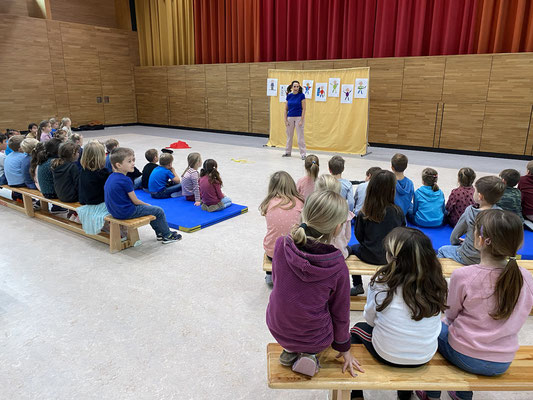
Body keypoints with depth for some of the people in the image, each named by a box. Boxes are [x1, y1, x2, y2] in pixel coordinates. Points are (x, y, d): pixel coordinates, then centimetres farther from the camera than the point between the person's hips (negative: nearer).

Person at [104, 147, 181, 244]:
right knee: (159, 211, 0)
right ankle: (167, 235, 17)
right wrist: (147, 204, 4)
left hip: (115, 211, 10)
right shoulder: (125, 180, -23)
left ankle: (159, 232, 33)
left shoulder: (111, 177, 6)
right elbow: (135, 201, -15)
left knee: (149, 208, 28)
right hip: (126, 213, -10)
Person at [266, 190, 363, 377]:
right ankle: (310, 353, 8)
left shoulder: (281, 245, -19)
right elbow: (340, 313, -8)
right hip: (314, 338, -3)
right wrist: (344, 348, 10)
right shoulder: (337, 267, -24)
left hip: (277, 329, 3)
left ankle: (290, 351, 18)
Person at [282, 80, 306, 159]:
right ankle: (288, 152, 25)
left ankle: (303, 154, 1)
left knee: (300, 137, -4)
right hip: (290, 118, 4)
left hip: (299, 117, -4)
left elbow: (303, 109, -8)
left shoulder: (301, 95, -6)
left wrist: (301, 120, -14)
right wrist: (286, 120, 1)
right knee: (289, 136, 13)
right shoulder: (289, 96, 4)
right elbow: (286, 109, 8)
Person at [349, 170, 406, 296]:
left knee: (352, 248, 26)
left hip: (370, 257, -2)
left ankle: (358, 286, 28)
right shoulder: (398, 211, -15)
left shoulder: (363, 213, -18)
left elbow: (358, 236, -6)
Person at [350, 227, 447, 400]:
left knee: (358, 329, 26)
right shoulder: (436, 283, -12)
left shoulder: (381, 282, -21)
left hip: (387, 355, -3)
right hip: (425, 357, 3)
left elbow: (369, 319, -5)